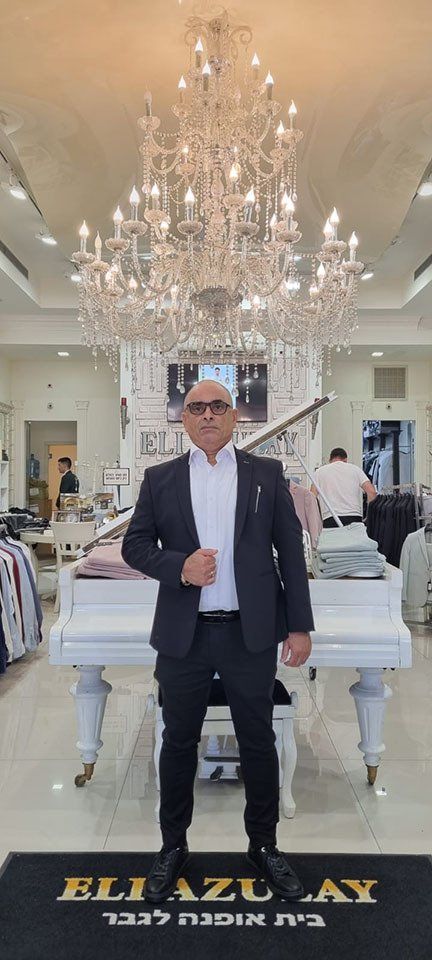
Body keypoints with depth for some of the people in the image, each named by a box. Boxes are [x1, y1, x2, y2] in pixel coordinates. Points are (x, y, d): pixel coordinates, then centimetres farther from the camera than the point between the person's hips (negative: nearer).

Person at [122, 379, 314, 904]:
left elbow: (291, 550, 2)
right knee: (178, 742, 13)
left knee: (259, 742, 12)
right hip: (183, 635, 1)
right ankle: (173, 846, 33)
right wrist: (179, 567, -16)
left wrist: (300, 626, -2)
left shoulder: (267, 473, 3)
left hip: (252, 633, 0)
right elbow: (135, 544, 4)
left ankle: (264, 845, 33)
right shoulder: (160, 479, 5)